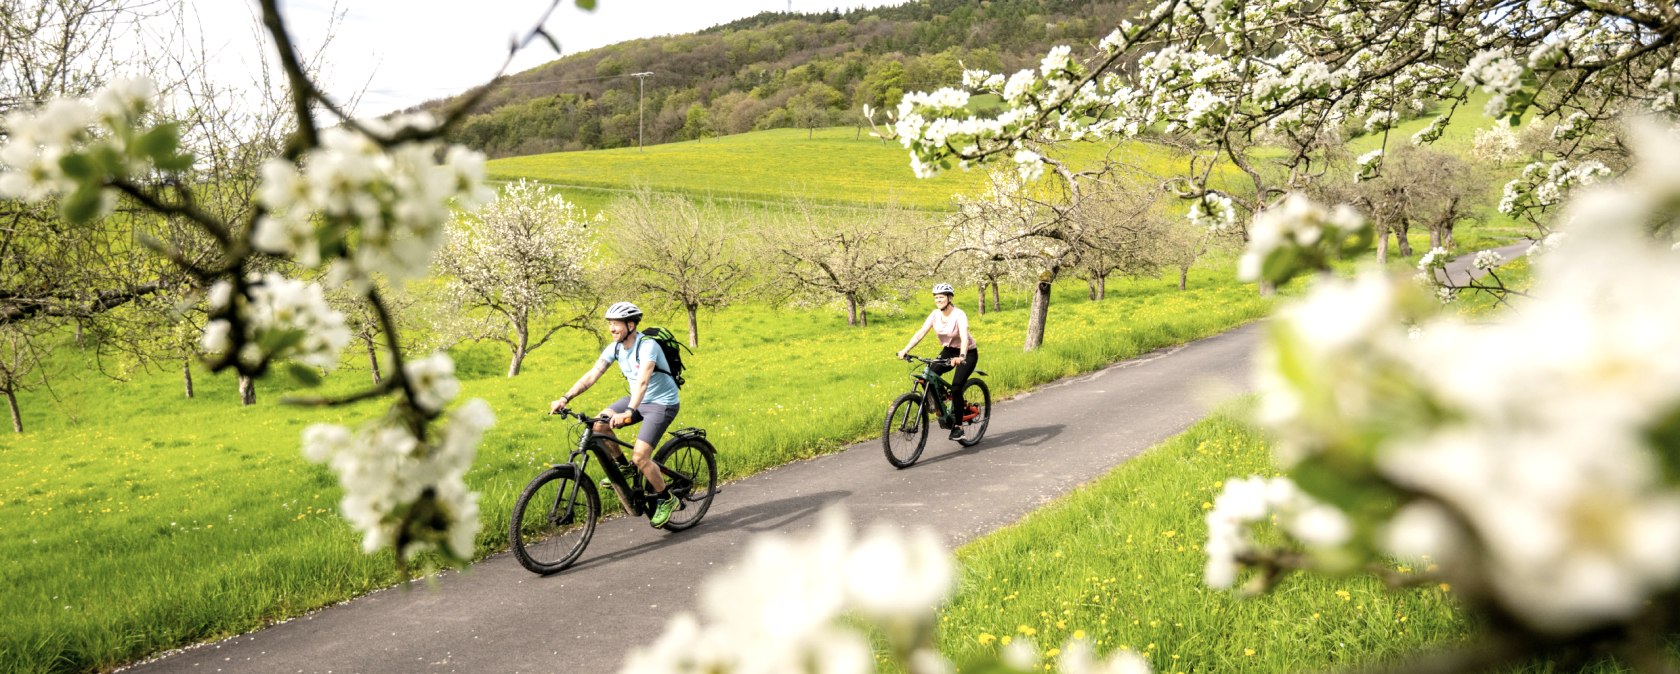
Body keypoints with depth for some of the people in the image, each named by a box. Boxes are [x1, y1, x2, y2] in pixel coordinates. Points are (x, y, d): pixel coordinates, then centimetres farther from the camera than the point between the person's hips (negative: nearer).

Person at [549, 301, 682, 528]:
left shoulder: (647, 346, -26)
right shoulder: (615, 348, -4)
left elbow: (642, 381, -40)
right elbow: (592, 375, -9)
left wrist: (628, 412, -54)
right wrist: (565, 398, -21)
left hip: (663, 403, -7)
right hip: (638, 399, 7)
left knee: (640, 457, -19)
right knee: (599, 425, -14)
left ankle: (667, 500, 3)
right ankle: (622, 466, 9)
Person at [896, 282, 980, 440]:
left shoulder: (959, 315, -24)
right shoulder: (935, 315, -8)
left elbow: (964, 337, -38)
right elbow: (921, 333, -15)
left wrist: (961, 357, -56)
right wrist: (905, 350, -27)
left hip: (967, 353, -5)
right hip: (949, 351, 5)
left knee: (956, 388, -19)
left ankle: (958, 427, -5)